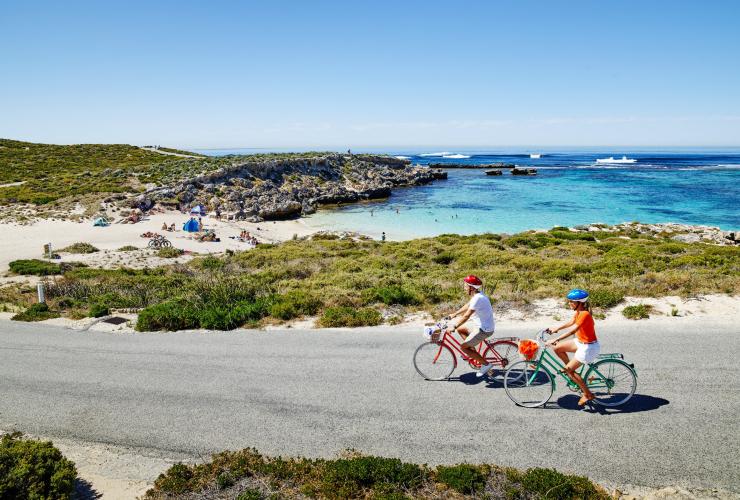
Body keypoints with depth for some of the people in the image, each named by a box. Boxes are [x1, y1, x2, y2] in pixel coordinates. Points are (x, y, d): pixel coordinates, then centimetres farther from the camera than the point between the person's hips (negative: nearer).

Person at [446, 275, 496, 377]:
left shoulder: (477, 298, -25)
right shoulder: (477, 295, 5)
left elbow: (466, 316, -26)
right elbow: (467, 306, 20)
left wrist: (454, 326, -21)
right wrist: (454, 314, 23)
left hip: (485, 330, -10)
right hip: (485, 326, 10)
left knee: (463, 347, -6)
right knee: (460, 329, 17)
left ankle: (486, 364, 0)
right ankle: (473, 351, 20)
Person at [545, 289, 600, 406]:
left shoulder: (584, 314, -27)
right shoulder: (579, 311, 1)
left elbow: (572, 330, -34)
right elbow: (571, 323, 19)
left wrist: (555, 339, -37)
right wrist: (556, 328, 18)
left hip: (589, 347, -9)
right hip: (581, 342, 9)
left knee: (568, 369, -6)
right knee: (558, 348, 5)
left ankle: (588, 394, 5)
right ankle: (571, 369, 23)